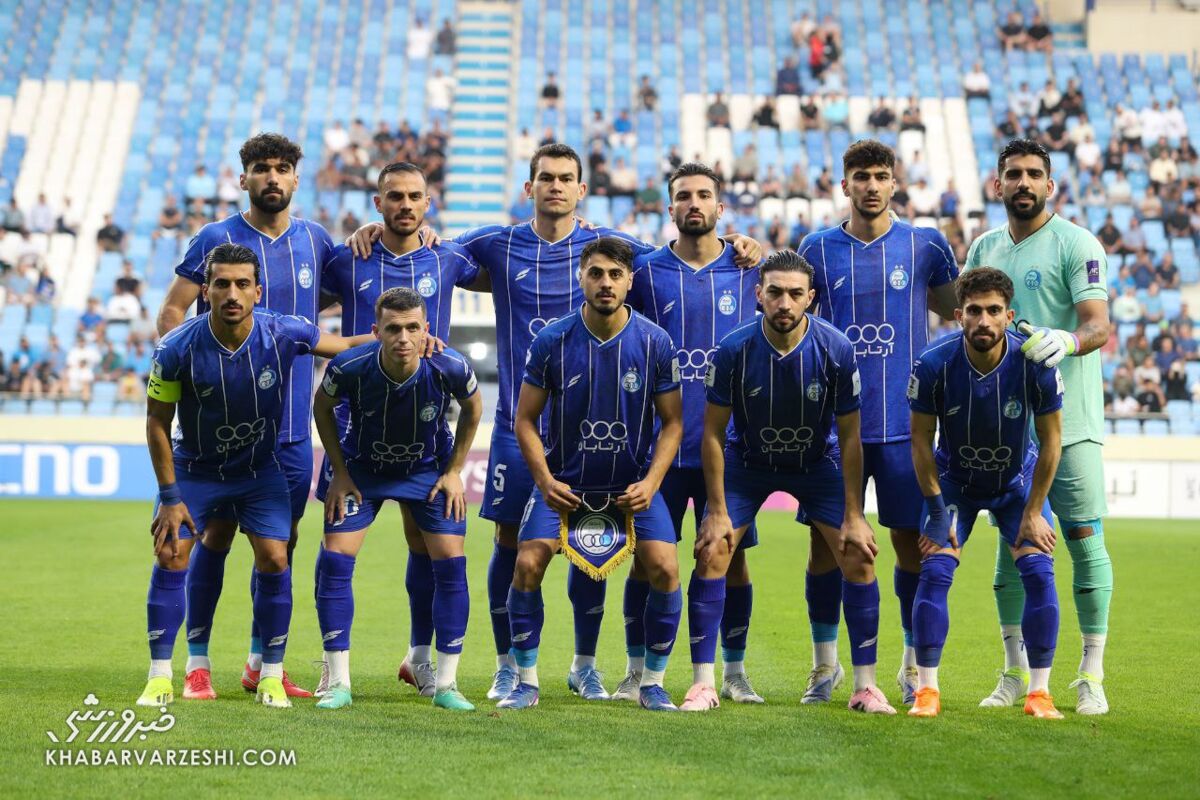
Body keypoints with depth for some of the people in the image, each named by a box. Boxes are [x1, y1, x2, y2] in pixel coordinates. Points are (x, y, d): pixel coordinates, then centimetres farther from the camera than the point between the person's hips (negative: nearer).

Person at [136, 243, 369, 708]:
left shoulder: (283, 335, -22)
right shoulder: (177, 349, -24)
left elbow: (343, 346, -3)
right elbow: (158, 422, -11)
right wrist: (170, 496, -12)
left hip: (260, 468, 1)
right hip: (194, 467, -1)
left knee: (274, 558, -11)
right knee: (171, 556, -11)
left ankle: (271, 675, 4)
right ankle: (160, 676, 2)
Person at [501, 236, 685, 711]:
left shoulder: (655, 342, -8)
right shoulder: (552, 340, -9)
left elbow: (672, 422, -2)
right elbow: (526, 419, -2)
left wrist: (650, 483, -15)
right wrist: (545, 481, -15)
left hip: (633, 484, 0)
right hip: (564, 480, 0)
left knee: (664, 568, -16)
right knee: (527, 564, -16)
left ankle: (652, 683, 2)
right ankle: (526, 681, 1)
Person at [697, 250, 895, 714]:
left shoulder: (836, 350, -23)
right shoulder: (734, 349, -24)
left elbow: (849, 437, -12)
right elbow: (713, 433, -13)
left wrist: (853, 516, -12)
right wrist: (717, 511, -14)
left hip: (817, 462, 0)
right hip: (747, 462, 0)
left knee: (858, 556, -10)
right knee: (711, 552, -14)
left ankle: (865, 686, 1)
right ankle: (703, 684, -4)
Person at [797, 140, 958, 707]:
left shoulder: (925, 245, 3)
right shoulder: (818, 249, 5)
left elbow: (954, 309, 16)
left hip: (903, 422, 0)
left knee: (911, 541, 3)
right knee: (826, 542, 2)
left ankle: (914, 665, 18)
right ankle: (825, 662, 18)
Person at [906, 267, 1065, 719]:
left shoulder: (1034, 363, -26)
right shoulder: (933, 364, -26)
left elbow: (1051, 439, -12)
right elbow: (921, 439, -12)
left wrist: (1033, 512, -10)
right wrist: (937, 509, -12)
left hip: (1018, 478, 0)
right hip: (954, 479, 0)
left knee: (1039, 572, -12)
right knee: (934, 571, -14)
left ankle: (1039, 692, -2)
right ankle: (927, 690, -4)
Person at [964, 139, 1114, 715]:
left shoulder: (1076, 244, -5)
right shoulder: (985, 248, 13)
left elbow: (1098, 324, -15)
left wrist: (1067, 342, -35)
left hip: (1068, 419, -5)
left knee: (1084, 539, -5)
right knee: (1011, 543, 7)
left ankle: (1091, 676, 2)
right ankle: (1016, 673, 16)